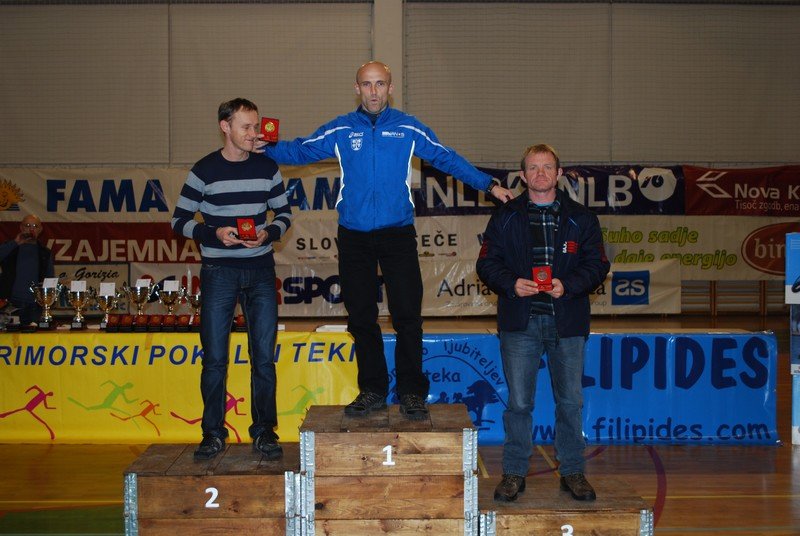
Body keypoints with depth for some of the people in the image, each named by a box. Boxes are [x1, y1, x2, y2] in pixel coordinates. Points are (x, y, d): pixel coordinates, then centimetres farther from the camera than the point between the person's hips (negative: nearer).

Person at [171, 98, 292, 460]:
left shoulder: (267, 168, 4)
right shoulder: (204, 170, -3)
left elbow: (284, 213, 13)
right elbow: (179, 220, 1)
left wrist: (269, 233, -8)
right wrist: (213, 234, -16)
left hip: (260, 270, 2)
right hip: (218, 272, -2)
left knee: (264, 356, 2)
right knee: (214, 358, 0)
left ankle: (264, 431, 12)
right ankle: (213, 433, 11)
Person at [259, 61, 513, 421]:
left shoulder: (409, 129, 4)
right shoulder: (339, 131, 6)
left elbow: (447, 159, 10)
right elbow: (299, 151, 9)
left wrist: (488, 185, 7)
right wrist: (267, 147, -8)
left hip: (398, 235, -1)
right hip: (354, 238, 2)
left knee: (407, 316, -5)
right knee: (361, 318, 7)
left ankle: (411, 393, 6)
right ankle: (373, 391, 19)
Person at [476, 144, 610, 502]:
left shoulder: (580, 218, 8)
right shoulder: (505, 218, 8)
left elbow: (597, 264, 5)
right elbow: (487, 262, 6)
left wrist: (568, 285, -13)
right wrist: (512, 284, -13)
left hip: (567, 323, 1)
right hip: (520, 323, -1)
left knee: (570, 401, 6)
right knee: (518, 402, 2)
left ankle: (572, 472, 19)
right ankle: (514, 473, 13)